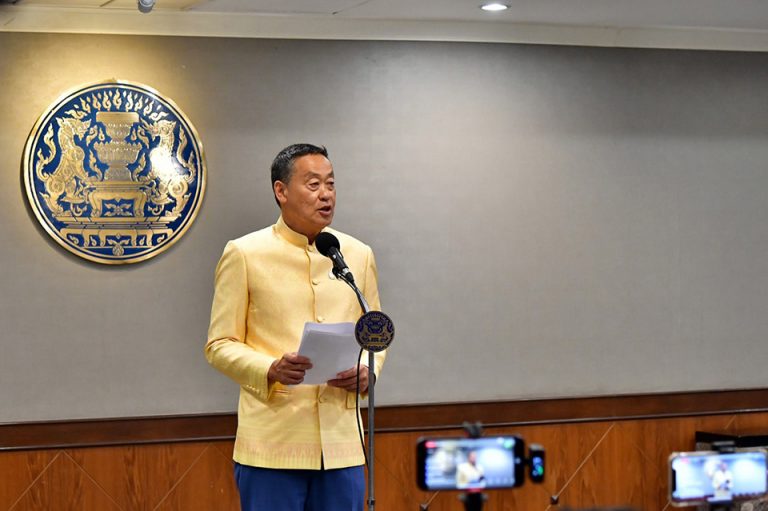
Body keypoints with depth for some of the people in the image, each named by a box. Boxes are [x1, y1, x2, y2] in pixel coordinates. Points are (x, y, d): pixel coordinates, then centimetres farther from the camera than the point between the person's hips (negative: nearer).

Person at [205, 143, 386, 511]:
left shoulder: (359, 255, 11)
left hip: (341, 443, 4)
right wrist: (272, 369, -18)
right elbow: (220, 345, 0)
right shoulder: (244, 254, -1)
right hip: (271, 445, -4)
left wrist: (367, 372, -4)